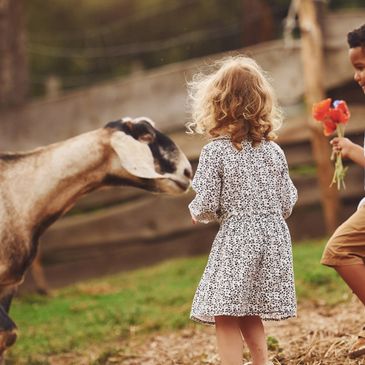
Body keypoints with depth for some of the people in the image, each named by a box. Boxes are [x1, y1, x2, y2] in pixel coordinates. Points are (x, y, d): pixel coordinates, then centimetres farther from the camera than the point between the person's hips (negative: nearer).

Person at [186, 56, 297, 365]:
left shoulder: (215, 152, -11)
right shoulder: (274, 151, 3)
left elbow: (206, 206, -12)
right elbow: (288, 203, 7)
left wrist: (195, 213, 10)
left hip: (236, 241, -6)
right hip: (274, 236, 6)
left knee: (225, 316, 0)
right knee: (249, 312, 21)